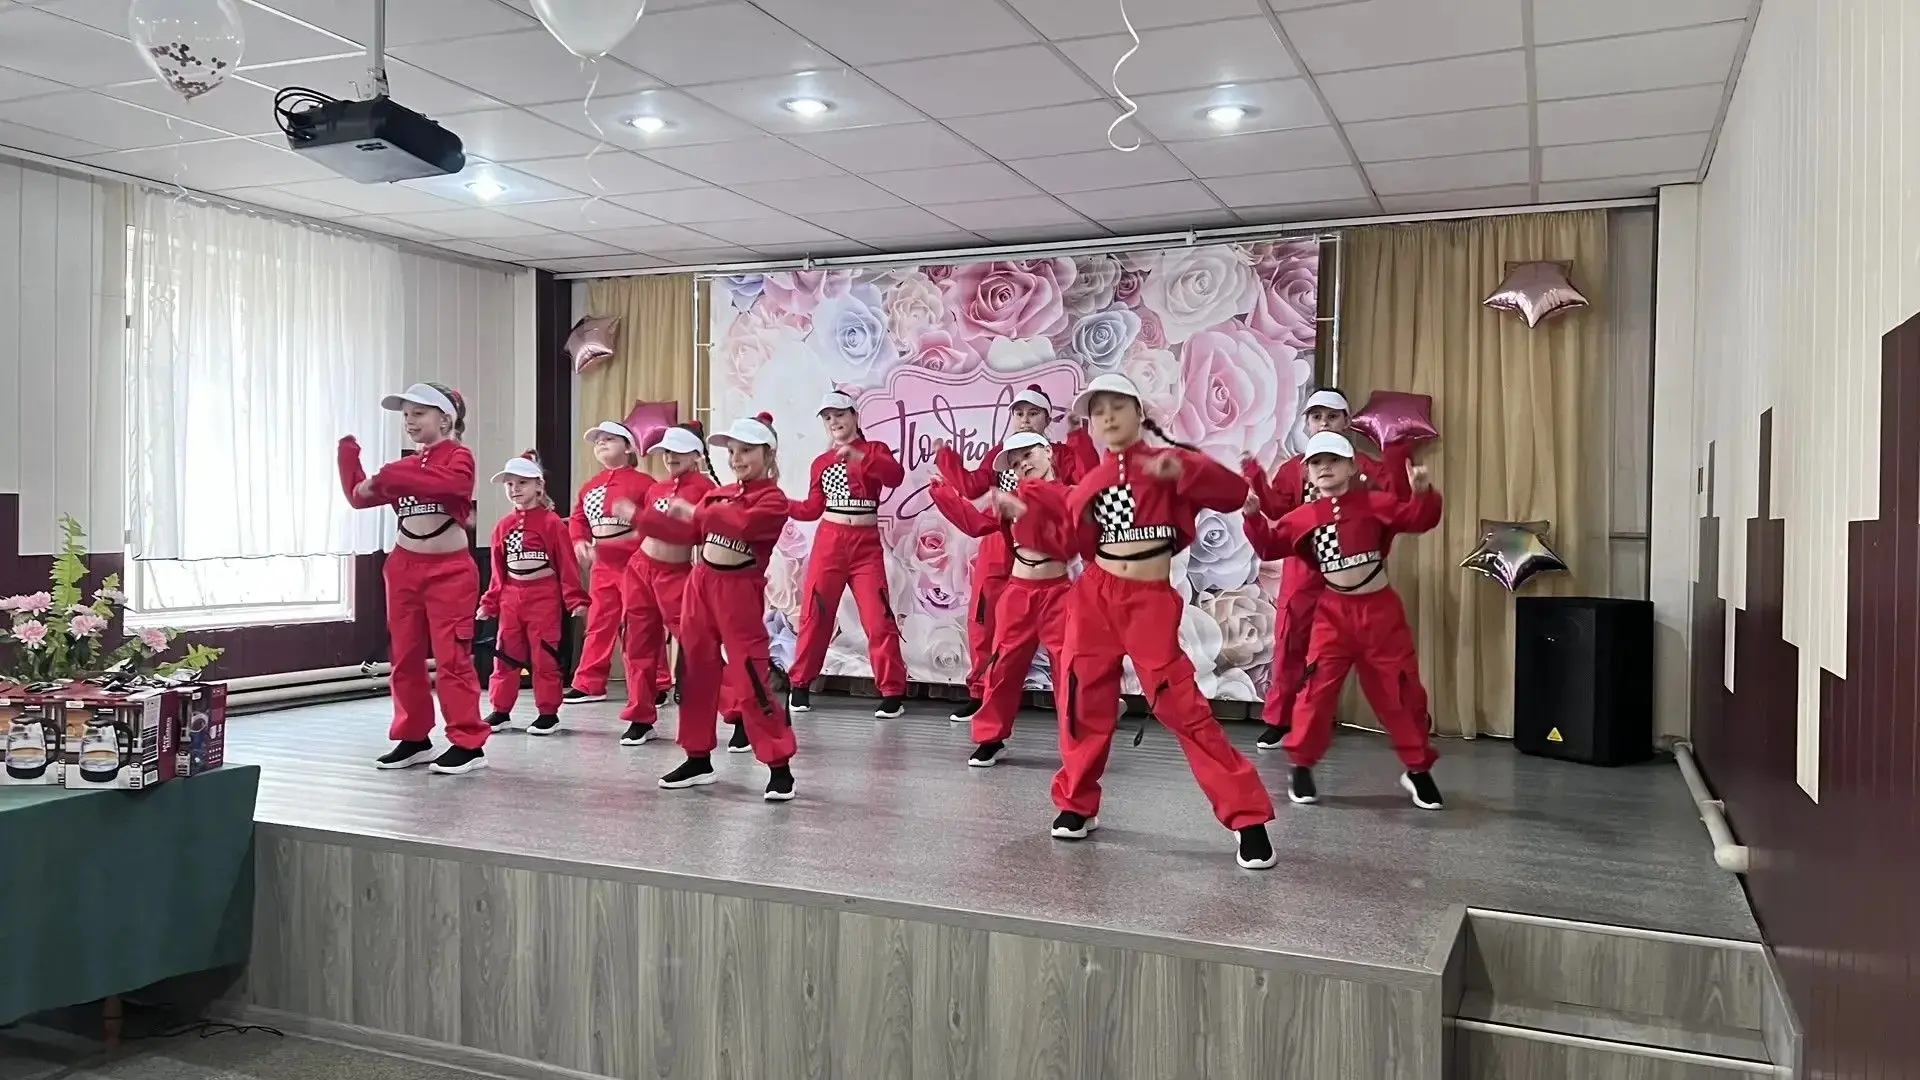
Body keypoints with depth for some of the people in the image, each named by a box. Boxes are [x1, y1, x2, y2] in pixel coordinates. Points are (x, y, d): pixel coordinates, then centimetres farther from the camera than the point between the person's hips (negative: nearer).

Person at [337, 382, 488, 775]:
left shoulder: (458, 457, -6)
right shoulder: (404, 466, 14)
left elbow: (450, 482, -29)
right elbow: (359, 496, 17)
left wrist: (387, 477, -29)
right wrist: (349, 453, 10)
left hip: (450, 570, -7)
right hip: (404, 569, 7)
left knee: (452, 657, -8)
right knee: (405, 657, 10)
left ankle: (468, 743, -4)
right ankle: (413, 738, 20)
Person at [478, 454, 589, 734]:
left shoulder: (551, 522, -7)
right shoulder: (503, 526, 8)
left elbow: (567, 564, -8)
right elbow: (498, 571, 13)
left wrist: (575, 599, -13)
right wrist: (490, 602, 10)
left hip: (544, 598, -5)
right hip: (511, 599, 5)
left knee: (545, 658, 1)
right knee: (505, 656, 9)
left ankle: (548, 713, 10)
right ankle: (500, 711, 20)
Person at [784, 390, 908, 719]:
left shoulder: (874, 450, 2)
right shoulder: (821, 462, 12)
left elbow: (896, 476, -20)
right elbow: (813, 509, 13)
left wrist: (859, 457, -31)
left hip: (866, 546, -3)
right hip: (828, 543, 3)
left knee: (879, 619, -6)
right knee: (814, 616, 4)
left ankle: (893, 693, 1)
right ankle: (800, 686, 18)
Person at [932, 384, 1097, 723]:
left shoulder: (1060, 454, 4)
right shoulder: (1000, 454, 13)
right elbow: (971, 487, 4)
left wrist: (1079, 435, -14)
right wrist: (945, 454, 3)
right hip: (997, 549, 4)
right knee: (983, 620, 5)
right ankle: (980, 693, 17)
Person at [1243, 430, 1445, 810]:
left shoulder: (1374, 504, -3)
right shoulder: (1303, 517, 3)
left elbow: (1420, 519, -9)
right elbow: (1269, 547, 4)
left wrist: (1422, 493, -28)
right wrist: (1252, 515, -9)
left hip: (1380, 610, -1)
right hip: (1333, 612, 1)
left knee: (1401, 691, 6)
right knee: (1318, 689, -4)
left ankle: (1419, 770, 20)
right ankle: (1301, 766, 9)